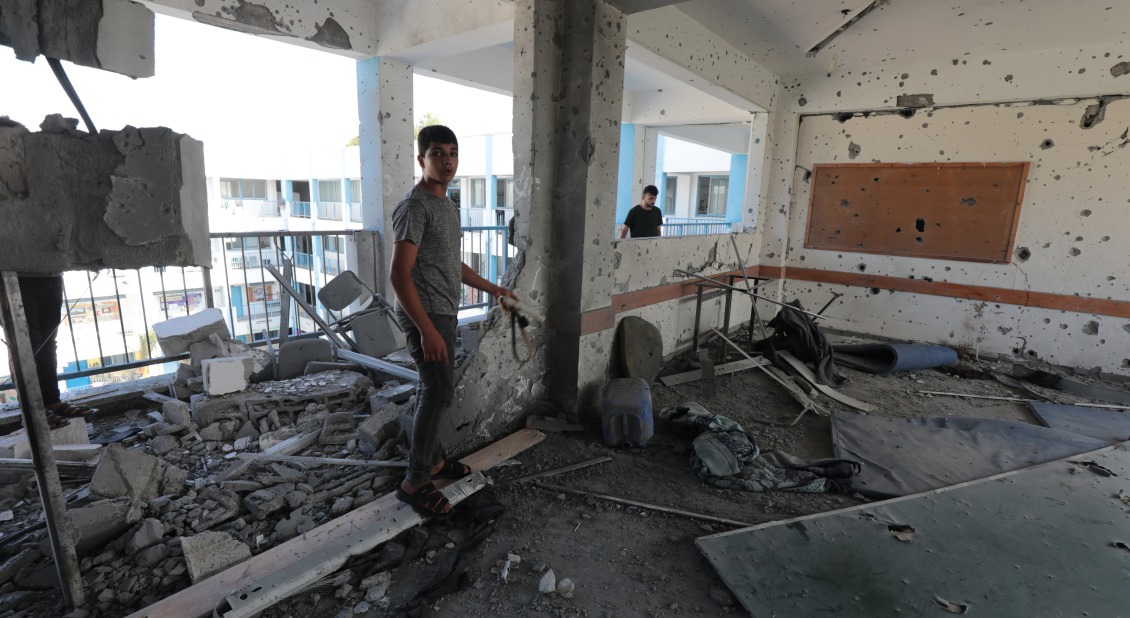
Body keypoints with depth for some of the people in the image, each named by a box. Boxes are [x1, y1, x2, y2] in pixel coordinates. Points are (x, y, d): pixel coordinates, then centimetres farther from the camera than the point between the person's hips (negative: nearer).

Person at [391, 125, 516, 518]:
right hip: (424, 315, -9)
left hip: (443, 312, 9)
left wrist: (491, 288, 25)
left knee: (432, 390, 16)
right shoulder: (414, 206, -16)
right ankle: (414, 483, 4)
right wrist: (427, 329, -27)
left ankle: (431, 460, 30)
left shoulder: (447, 206, 13)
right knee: (440, 391, -8)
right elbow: (399, 274, -22)